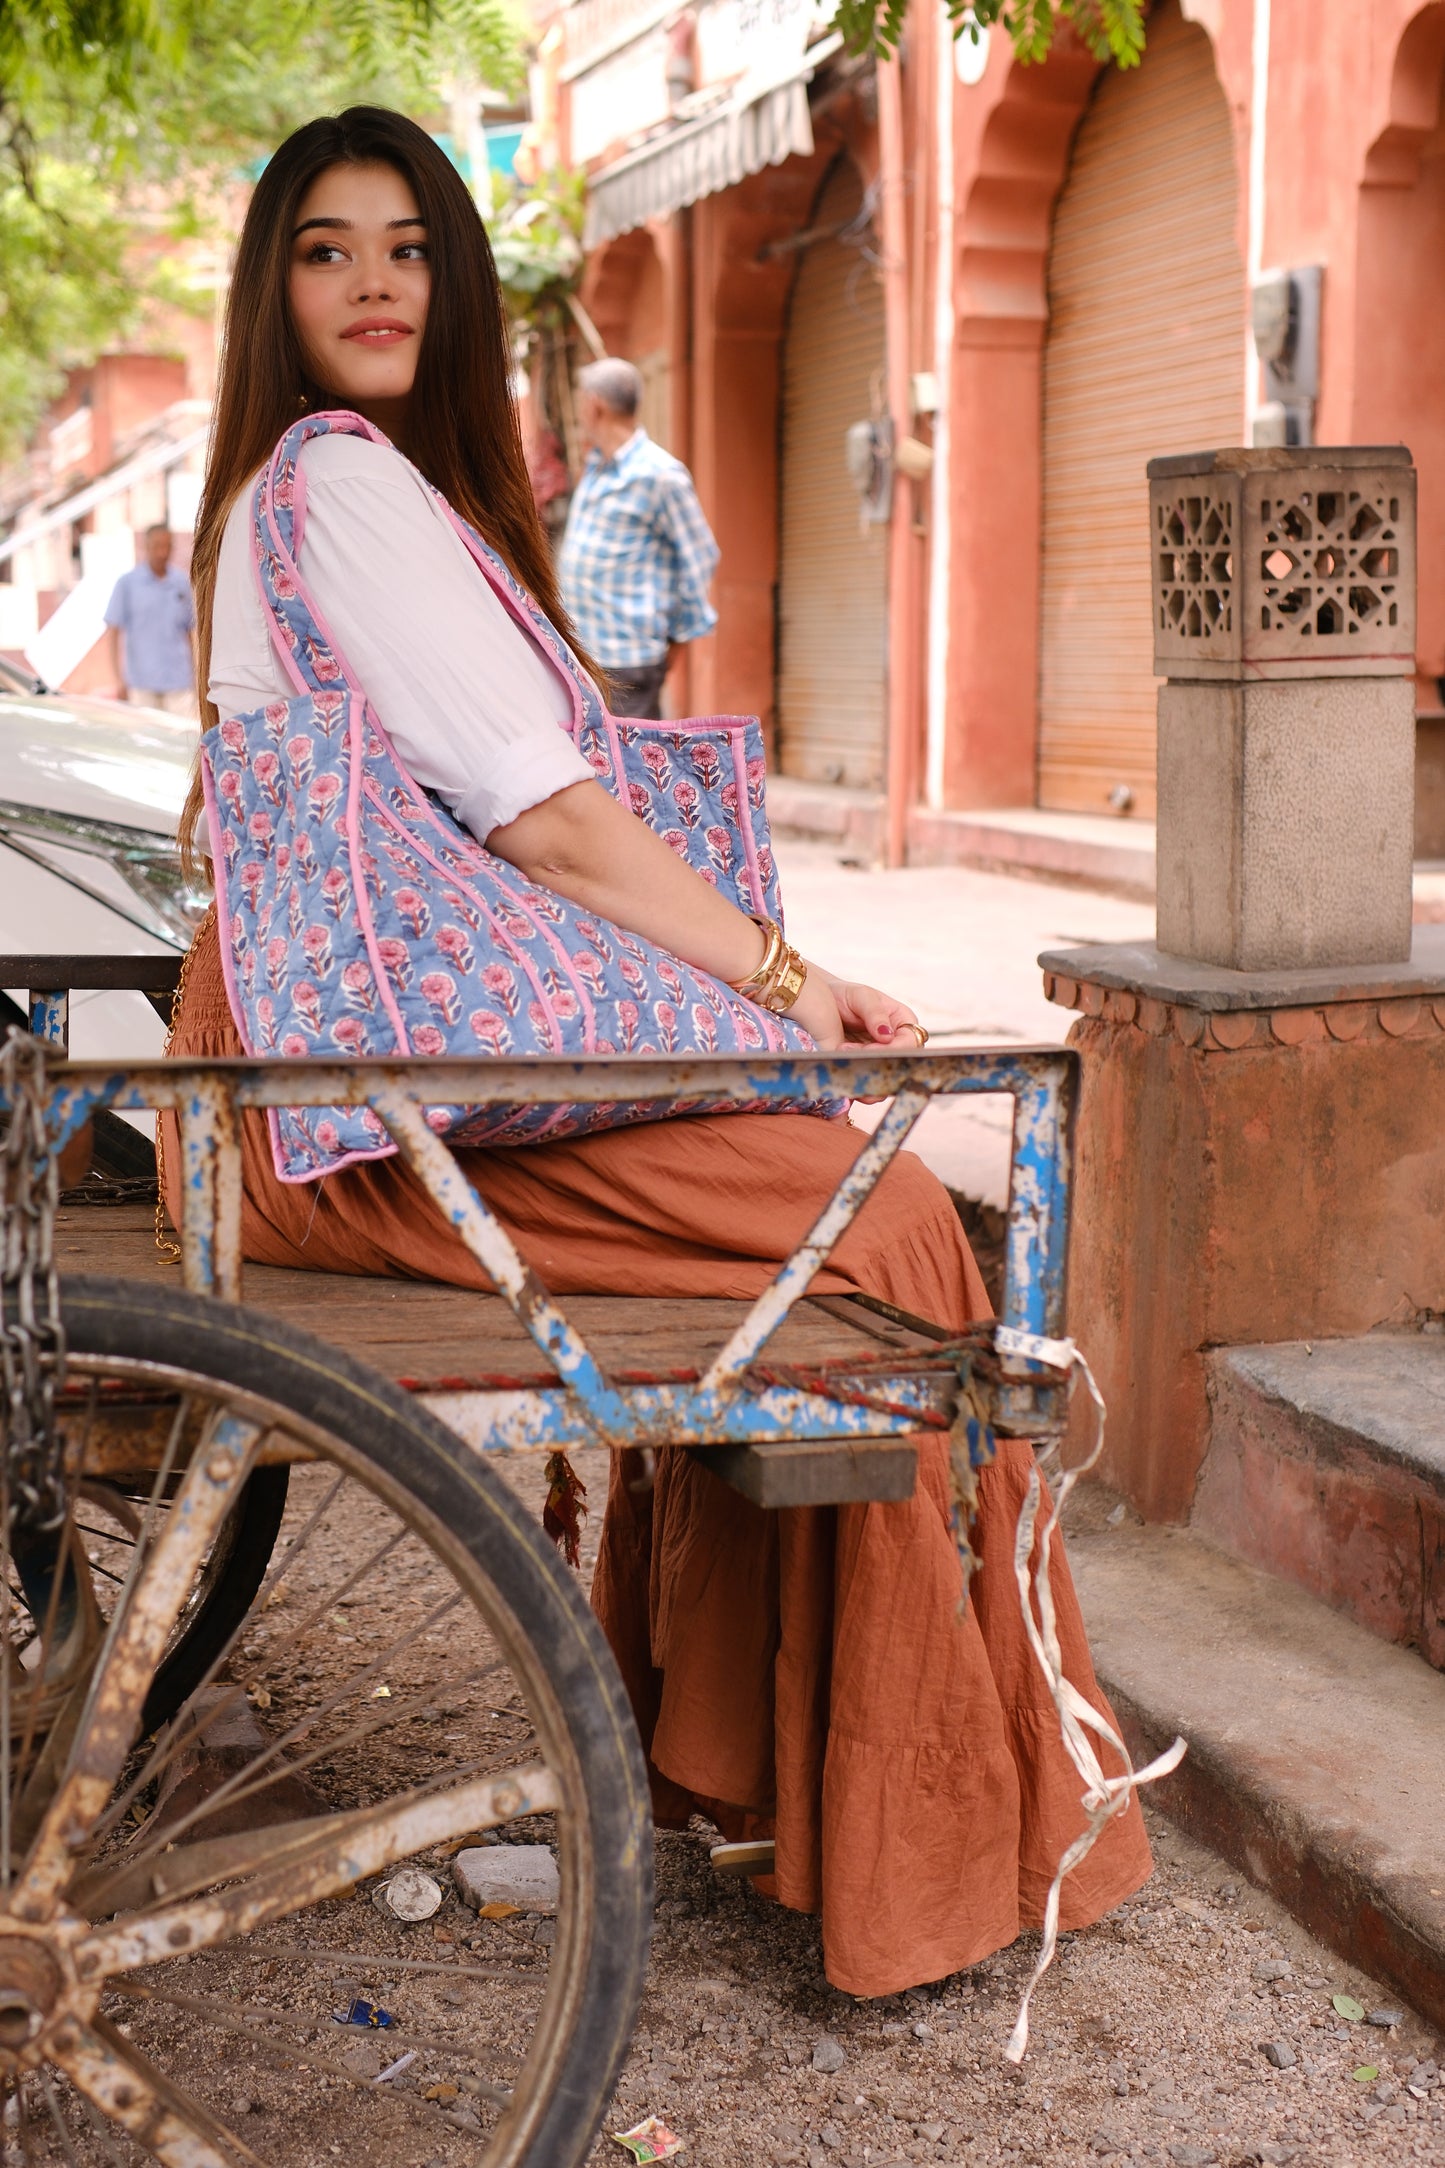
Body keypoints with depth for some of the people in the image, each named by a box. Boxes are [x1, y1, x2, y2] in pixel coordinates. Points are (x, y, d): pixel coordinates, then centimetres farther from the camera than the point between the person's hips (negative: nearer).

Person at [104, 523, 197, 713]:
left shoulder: (182, 582, 9)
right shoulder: (128, 582, 1)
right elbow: (113, 631, 0)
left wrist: (192, 675, 15)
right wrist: (118, 679, -5)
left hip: (178, 681, 2)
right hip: (142, 681, -2)